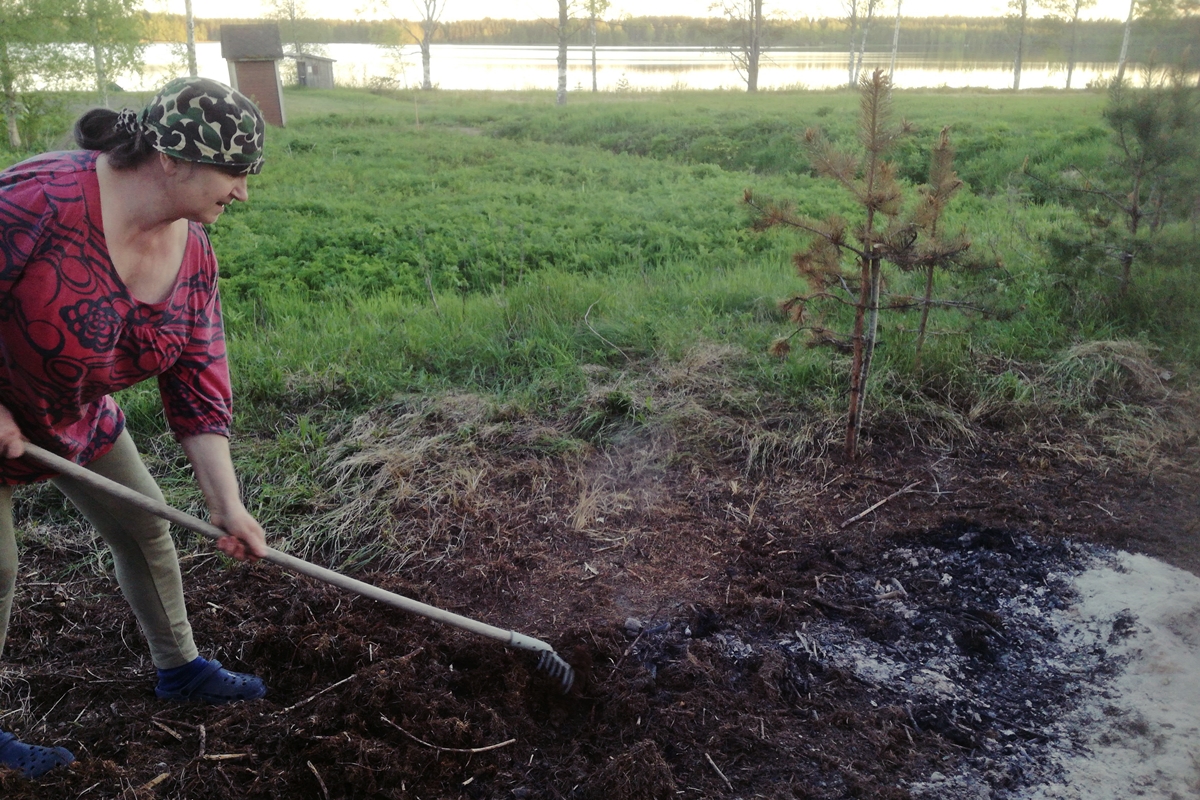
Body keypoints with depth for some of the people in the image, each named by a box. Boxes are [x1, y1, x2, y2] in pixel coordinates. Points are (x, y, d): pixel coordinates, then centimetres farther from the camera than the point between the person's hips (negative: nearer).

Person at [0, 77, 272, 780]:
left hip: (78, 414, 7)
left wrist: (227, 504, -12)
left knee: (146, 529, 12)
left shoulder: (193, 252, -12)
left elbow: (198, 384, -9)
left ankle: (181, 668, 34)